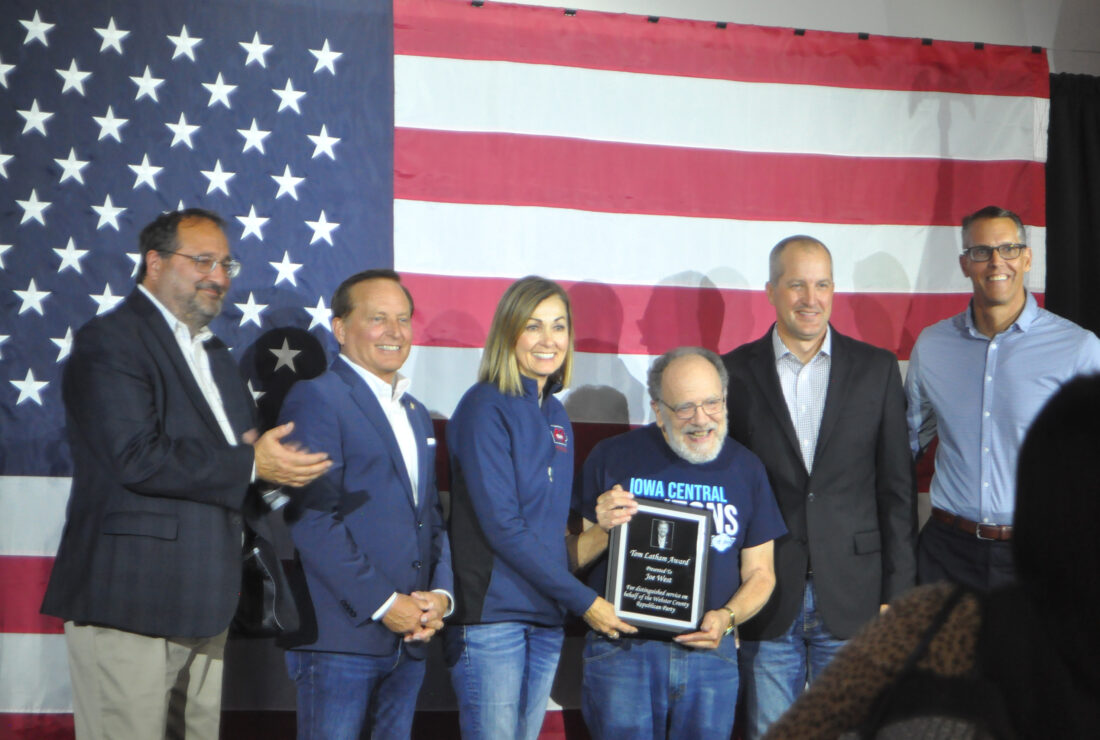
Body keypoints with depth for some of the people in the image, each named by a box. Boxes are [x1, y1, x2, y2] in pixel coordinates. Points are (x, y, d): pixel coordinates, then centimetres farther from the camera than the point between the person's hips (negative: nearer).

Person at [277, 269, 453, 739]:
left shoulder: (416, 414, 21)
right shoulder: (315, 398, -5)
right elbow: (312, 519, -14)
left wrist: (440, 594, 2)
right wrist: (383, 604, -15)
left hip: (409, 637, 7)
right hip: (341, 636, -7)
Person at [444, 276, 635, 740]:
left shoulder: (555, 414, 13)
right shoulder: (486, 406, -9)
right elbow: (502, 525, -16)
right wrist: (583, 600, -14)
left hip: (546, 618, 7)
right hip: (491, 615, -7)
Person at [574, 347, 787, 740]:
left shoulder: (745, 467, 9)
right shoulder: (613, 457, 1)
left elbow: (759, 572, 12)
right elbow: (569, 558, 4)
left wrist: (728, 617, -6)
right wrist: (603, 531, -16)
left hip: (710, 653, 2)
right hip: (622, 650, -2)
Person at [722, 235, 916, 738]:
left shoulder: (877, 369, 5)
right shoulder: (735, 373, 3)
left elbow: (897, 489, 5)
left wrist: (897, 594, 0)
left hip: (851, 601, 1)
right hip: (767, 602, 0)